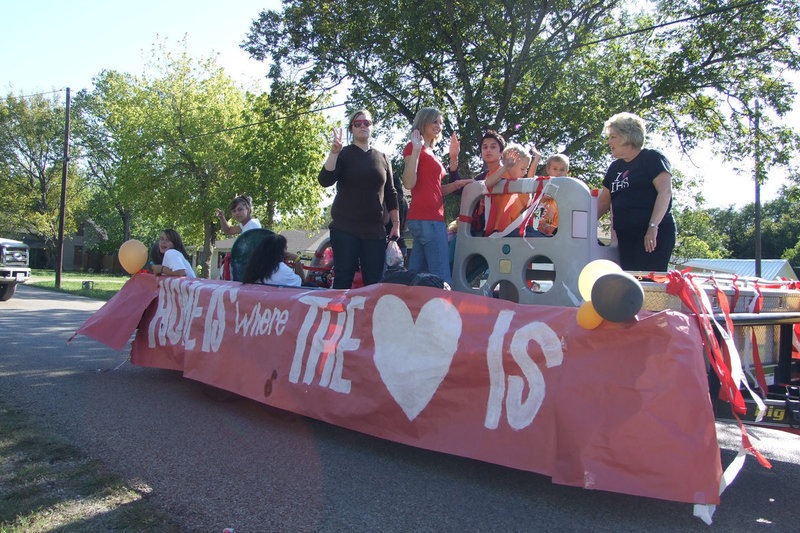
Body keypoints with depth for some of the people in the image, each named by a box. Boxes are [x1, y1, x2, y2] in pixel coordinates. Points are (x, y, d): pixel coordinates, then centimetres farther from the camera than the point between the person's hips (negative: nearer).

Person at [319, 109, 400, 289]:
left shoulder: (382, 158, 16)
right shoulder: (343, 154, 6)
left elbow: (390, 193, 17)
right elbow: (325, 180, -8)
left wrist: (396, 224, 11)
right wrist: (333, 153, -20)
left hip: (375, 230, 3)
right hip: (345, 228, -3)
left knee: (375, 282, -2)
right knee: (343, 280, -5)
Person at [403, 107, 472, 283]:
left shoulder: (430, 153, 23)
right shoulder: (413, 147, -4)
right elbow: (409, 183, -16)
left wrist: (457, 184, 12)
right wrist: (416, 149, -19)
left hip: (433, 218, 10)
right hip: (426, 218, -10)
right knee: (442, 277, -12)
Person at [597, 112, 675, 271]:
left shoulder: (652, 158, -1)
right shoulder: (615, 167, 20)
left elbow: (665, 191, -13)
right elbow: (603, 201, 23)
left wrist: (653, 227, -22)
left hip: (653, 236, -7)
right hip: (625, 237, 7)